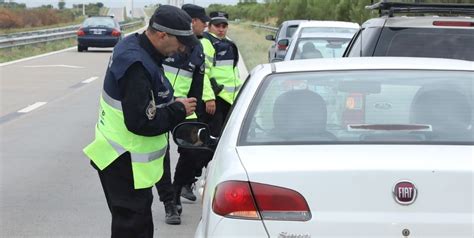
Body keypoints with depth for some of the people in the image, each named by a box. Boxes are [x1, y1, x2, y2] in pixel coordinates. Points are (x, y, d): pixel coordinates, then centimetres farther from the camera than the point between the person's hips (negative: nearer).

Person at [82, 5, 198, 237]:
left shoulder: (132, 46, 5)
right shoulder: (137, 66, -27)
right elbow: (142, 122, -29)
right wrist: (178, 111, -16)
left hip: (122, 156, 10)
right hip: (124, 164, -10)